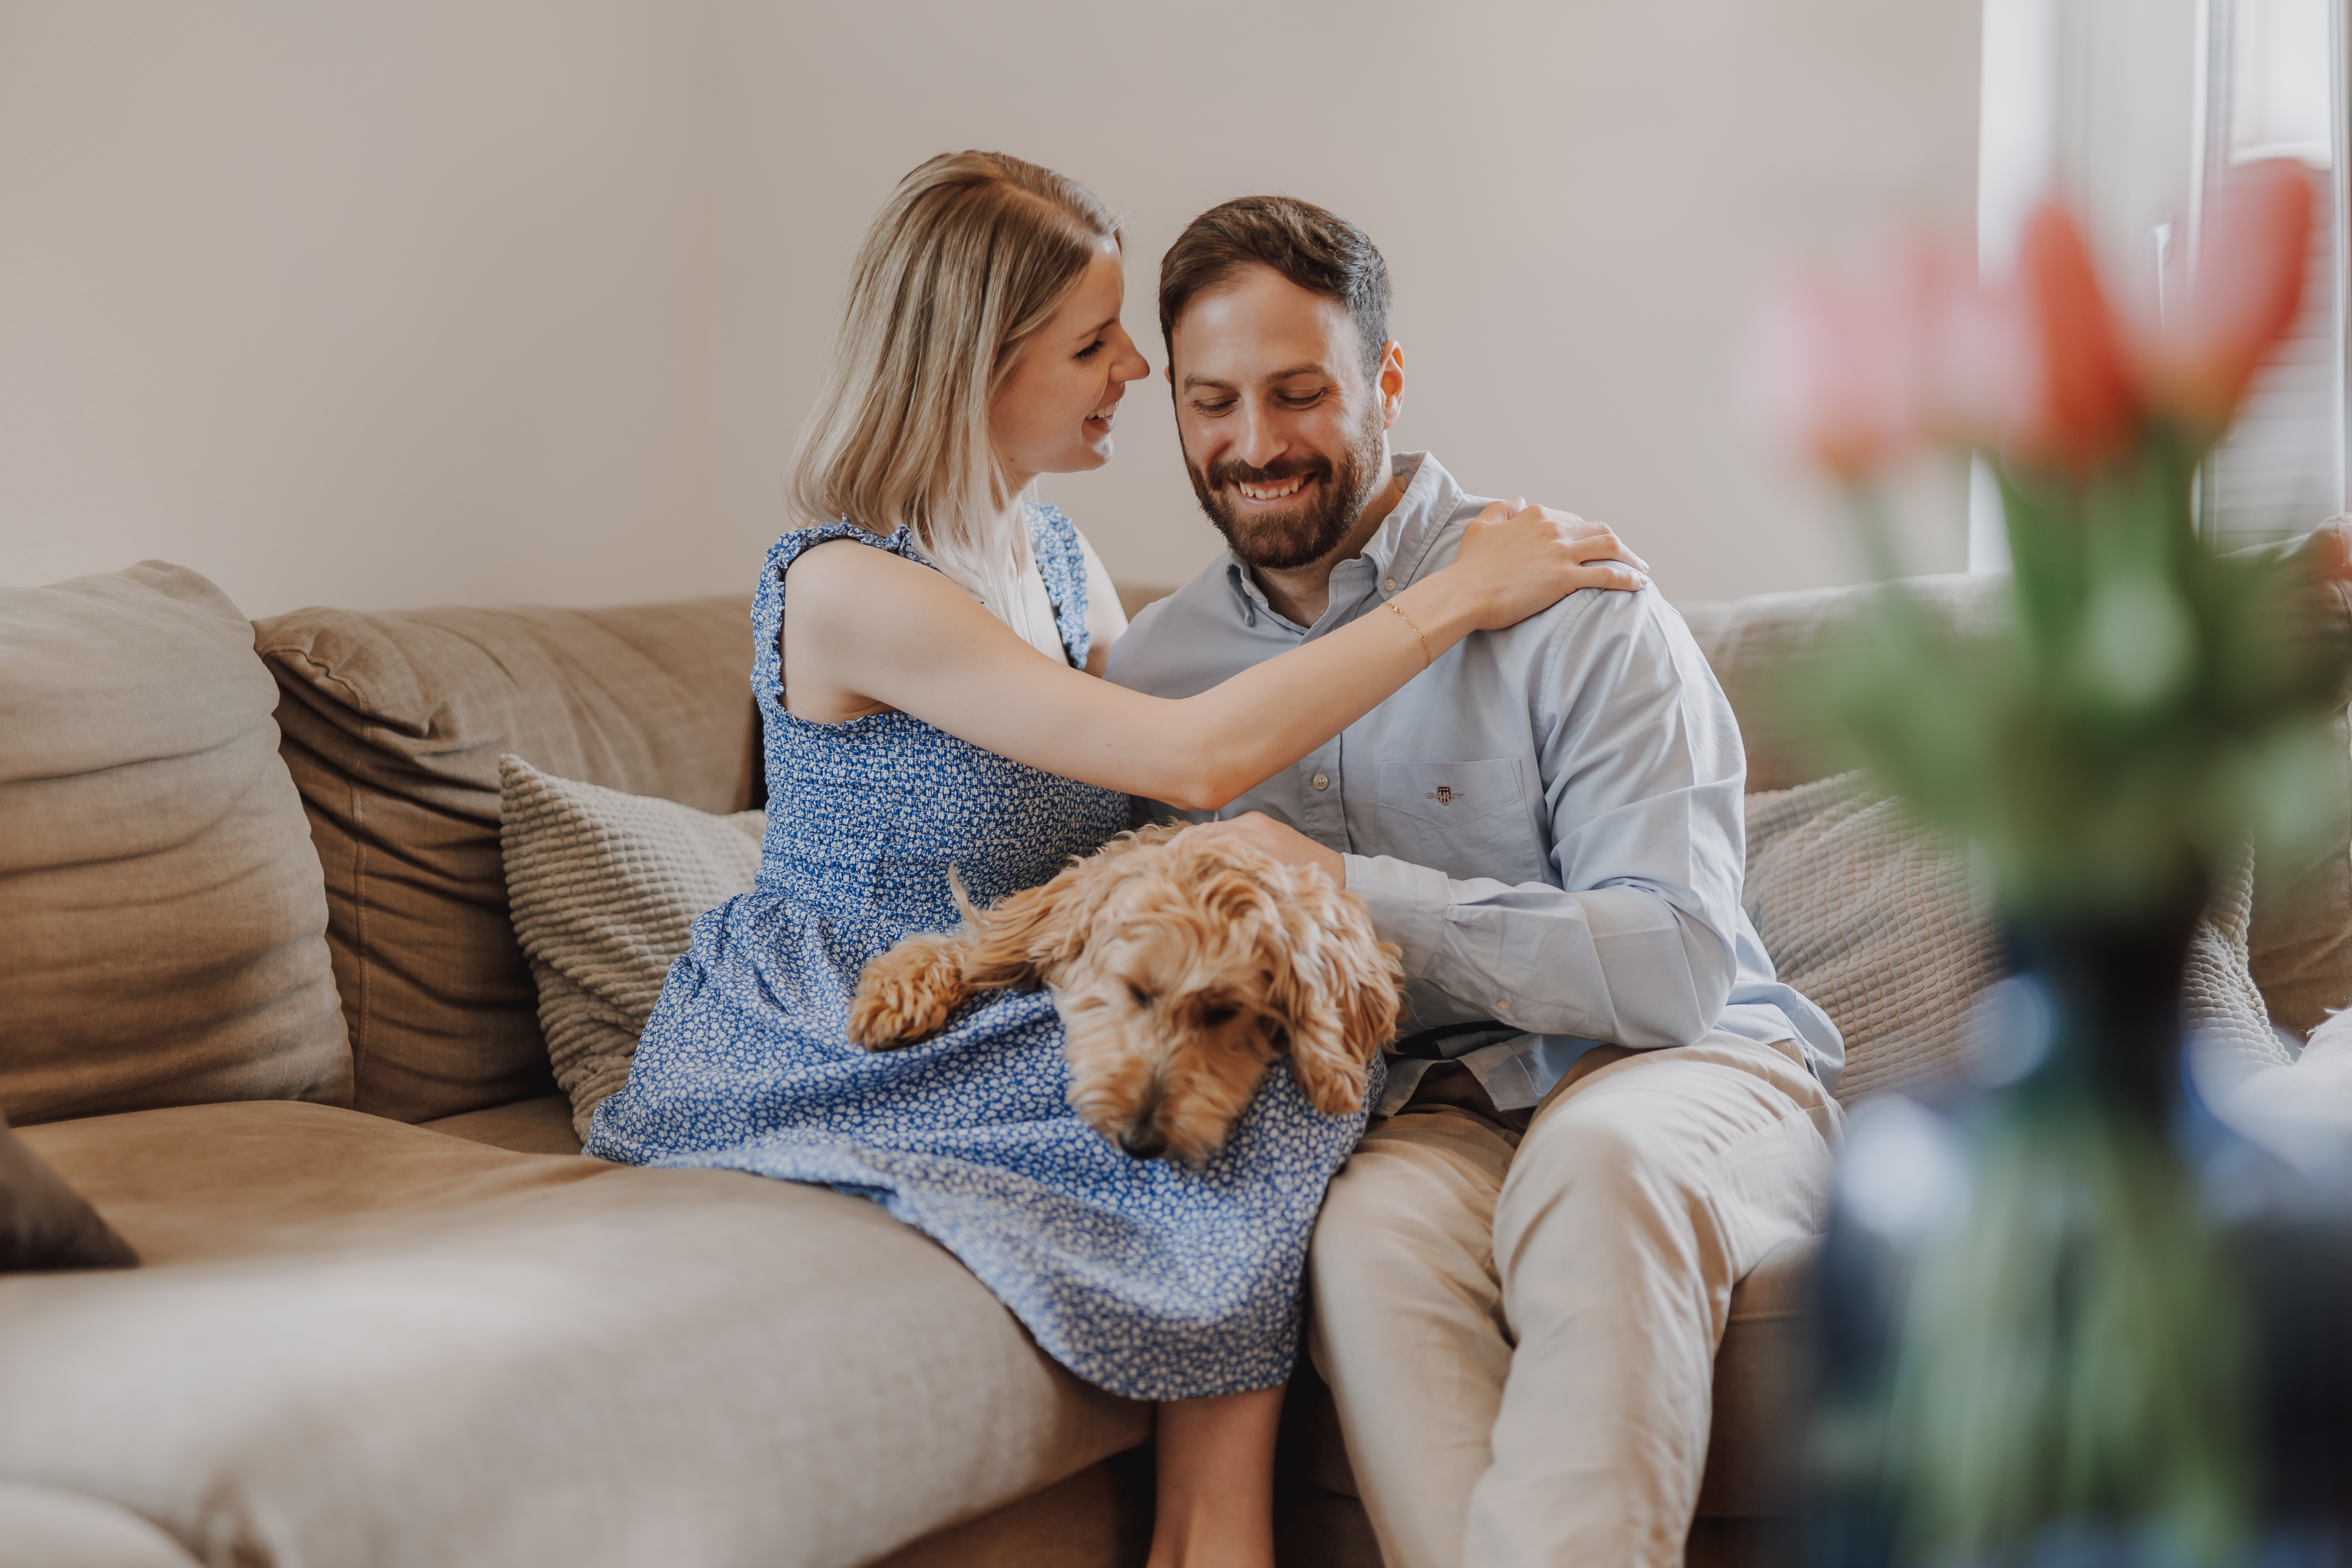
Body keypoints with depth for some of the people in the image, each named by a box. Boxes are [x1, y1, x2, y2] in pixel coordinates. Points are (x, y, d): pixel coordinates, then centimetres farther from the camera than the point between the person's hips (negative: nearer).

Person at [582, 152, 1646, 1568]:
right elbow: (1194, 760, -27)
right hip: (822, 1058, -7)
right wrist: (1456, 599, -21)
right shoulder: (845, 590, -20)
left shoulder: (1060, 558, 9)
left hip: (997, 1020, 7)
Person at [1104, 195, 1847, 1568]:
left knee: (1598, 1159, -39)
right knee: (1371, 1233, -34)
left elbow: (1681, 964, -16)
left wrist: (1353, 893, -23)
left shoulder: (1561, 596, -7)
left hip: (1681, 1073, -2)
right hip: (1420, 1117, 3)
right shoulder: (1156, 667, 10)